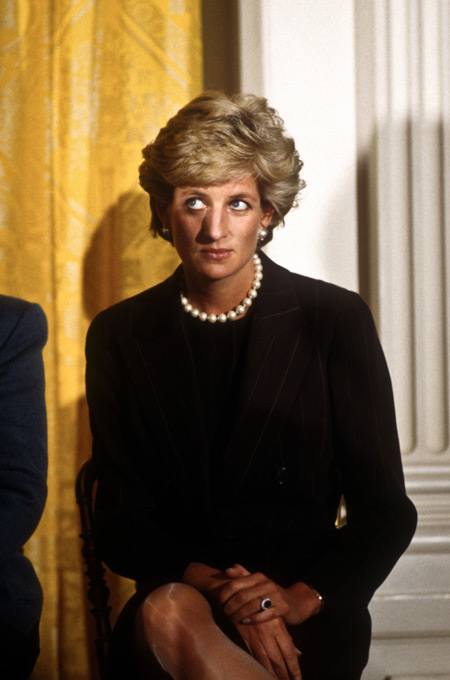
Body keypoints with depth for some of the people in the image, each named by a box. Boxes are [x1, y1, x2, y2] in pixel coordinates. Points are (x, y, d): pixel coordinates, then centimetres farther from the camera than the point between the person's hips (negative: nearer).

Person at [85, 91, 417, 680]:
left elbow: (386, 511, 4)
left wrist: (302, 597, -13)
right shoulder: (119, 336, 8)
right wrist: (213, 585, -13)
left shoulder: (336, 320, 2)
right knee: (168, 612, -36)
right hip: (175, 594, 2)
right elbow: (120, 521, 6)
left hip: (310, 618, -2)